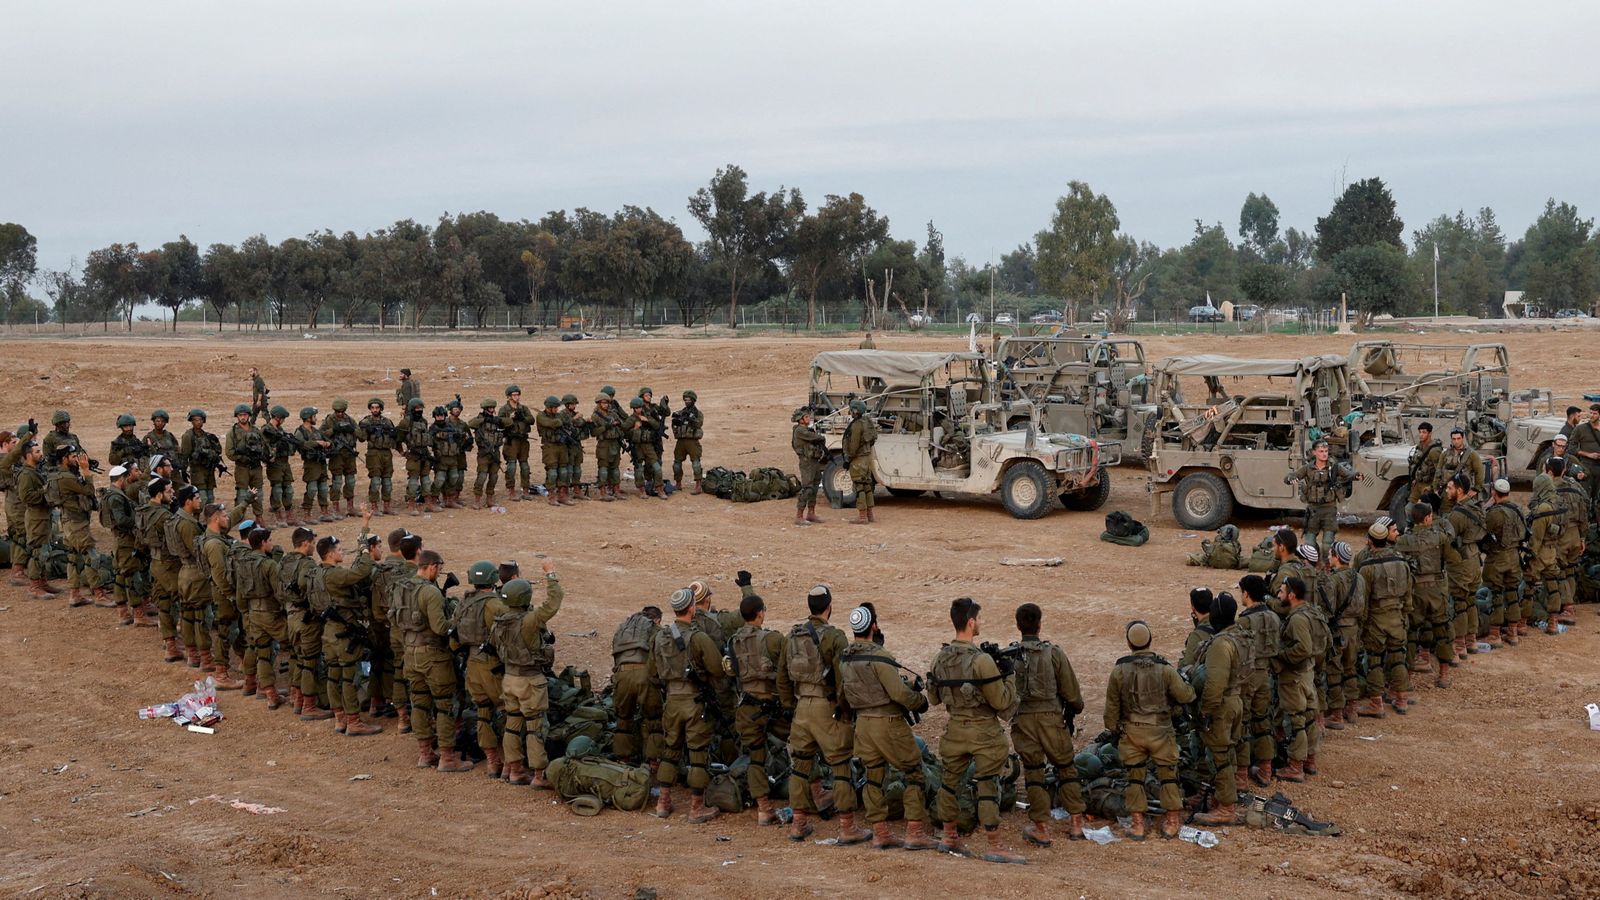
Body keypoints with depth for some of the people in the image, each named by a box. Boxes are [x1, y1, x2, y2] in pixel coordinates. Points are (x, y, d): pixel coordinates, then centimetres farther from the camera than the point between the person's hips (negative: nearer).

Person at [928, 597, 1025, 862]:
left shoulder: (940, 659, -1)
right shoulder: (982, 661, -21)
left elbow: (935, 696, 13)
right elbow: (1002, 702, -16)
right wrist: (1009, 676, -3)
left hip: (954, 729, 6)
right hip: (983, 732, -6)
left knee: (950, 781, 18)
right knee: (988, 787, 0)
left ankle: (950, 838, 31)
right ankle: (994, 847, 4)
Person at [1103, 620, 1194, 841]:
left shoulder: (1119, 671, -6)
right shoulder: (1164, 669, -10)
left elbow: (1112, 706, 2)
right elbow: (1186, 696, -4)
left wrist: (1112, 729, 16)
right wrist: (1186, 683, 17)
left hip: (1131, 732, 1)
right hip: (1160, 731, -1)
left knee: (1135, 777, 11)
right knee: (1168, 775, 12)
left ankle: (1137, 824, 13)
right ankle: (1171, 822, 17)